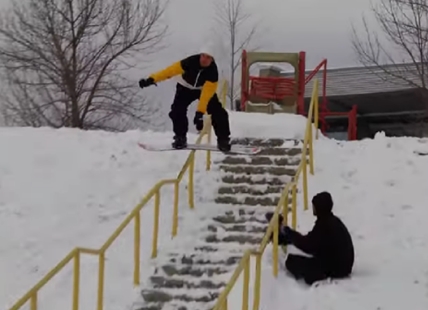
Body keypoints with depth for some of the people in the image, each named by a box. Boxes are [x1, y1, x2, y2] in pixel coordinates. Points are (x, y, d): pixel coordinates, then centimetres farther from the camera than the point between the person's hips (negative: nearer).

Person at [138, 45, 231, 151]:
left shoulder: (213, 71, -34)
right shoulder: (191, 61, -34)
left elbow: (207, 93, -38)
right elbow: (171, 70, -36)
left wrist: (200, 111, -45)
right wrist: (152, 79, -42)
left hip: (205, 89, 0)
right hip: (186, 87, 0)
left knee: (218, 113, -14)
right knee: (177, 111, -19)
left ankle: (223, 140, -1)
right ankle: (180, 138, -3)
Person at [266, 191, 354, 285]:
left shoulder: (324, 225, -23)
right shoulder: (332, 221, 8)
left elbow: (307, 245, -18)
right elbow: (311, 241, 16)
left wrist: (287, 232, -6)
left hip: (334, 269, -10)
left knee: (292, 261, -9)